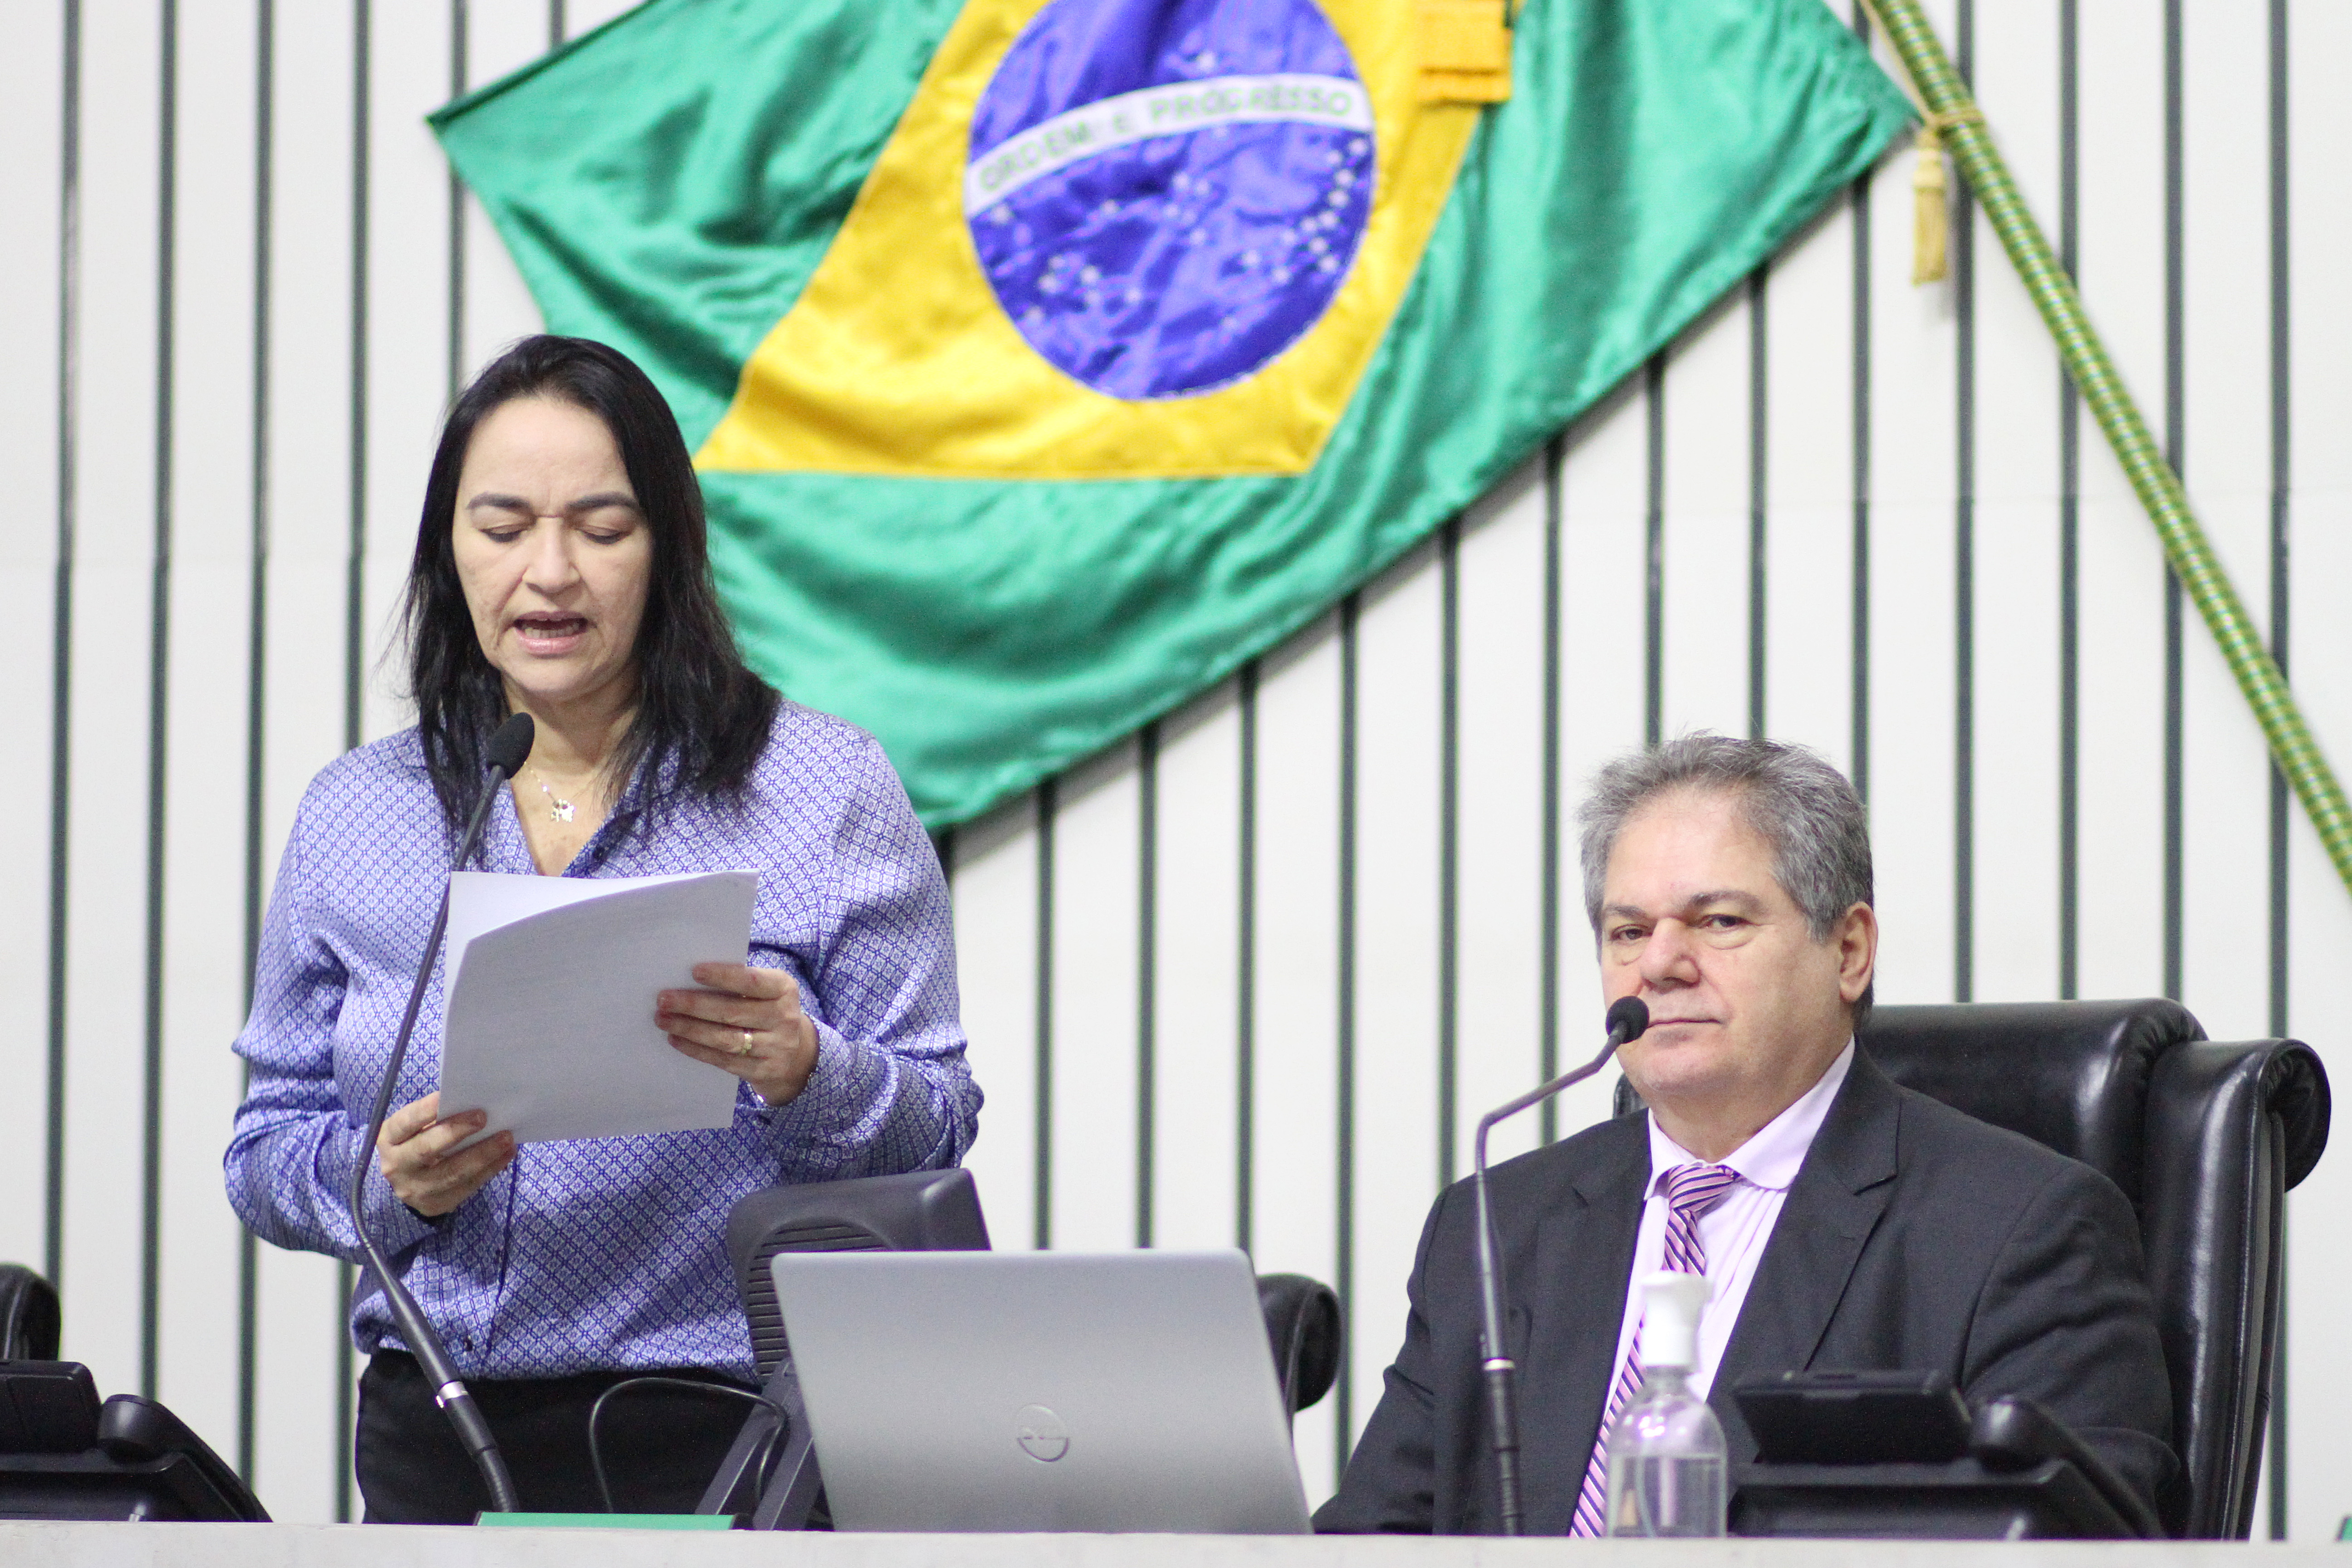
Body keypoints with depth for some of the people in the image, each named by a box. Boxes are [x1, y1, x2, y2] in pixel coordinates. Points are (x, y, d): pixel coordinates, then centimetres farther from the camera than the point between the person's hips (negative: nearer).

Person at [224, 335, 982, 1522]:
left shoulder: (830, 792, 4)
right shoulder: (352, 819, 12)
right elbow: (266, 1154, 15)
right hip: (442, 1451, 2)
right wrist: (388, 1183, -6)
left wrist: (806, 1077, -17)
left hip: (726, 1438, -2)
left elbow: (933, 1134, 3)